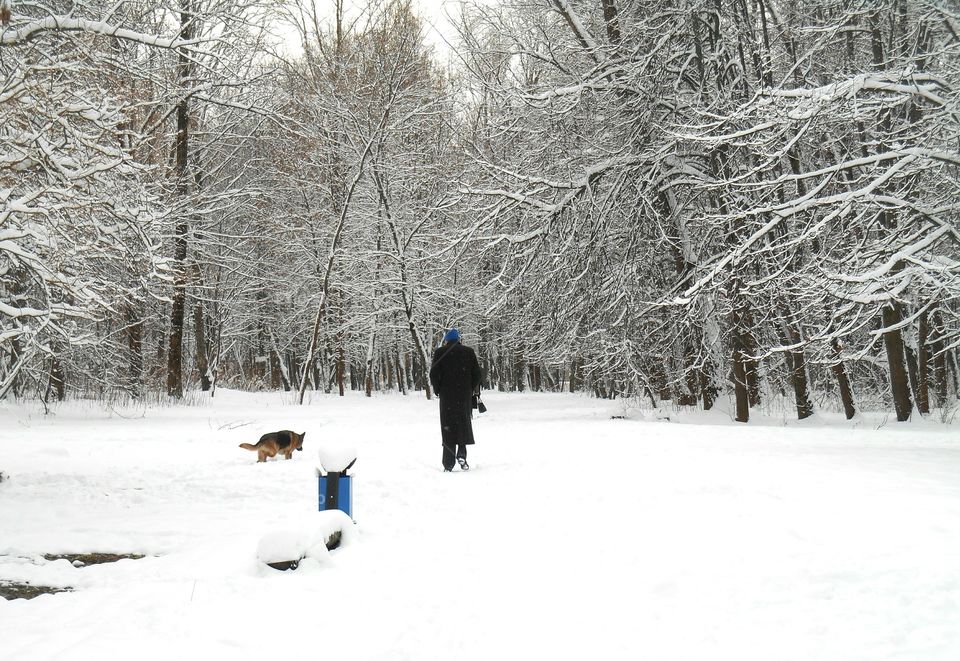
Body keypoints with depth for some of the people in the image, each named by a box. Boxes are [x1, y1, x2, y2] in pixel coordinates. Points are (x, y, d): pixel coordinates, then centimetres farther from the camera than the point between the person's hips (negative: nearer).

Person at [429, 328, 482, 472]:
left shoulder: (440, 352, -3)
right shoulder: (468, 352, 3)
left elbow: (434, 374, -8)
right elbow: (477, 373, 2)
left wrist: (438, 390, 7)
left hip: (447, 395, -1)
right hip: (465, 395, 1)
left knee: (448, 426, 4)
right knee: (464, 423, 14)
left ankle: (448, 464, 2)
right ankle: (461, 454, -6)